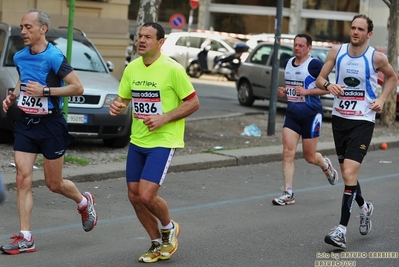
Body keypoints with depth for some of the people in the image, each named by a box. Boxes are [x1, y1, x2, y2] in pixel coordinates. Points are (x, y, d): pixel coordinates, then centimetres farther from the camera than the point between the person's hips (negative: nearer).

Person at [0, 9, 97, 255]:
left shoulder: (53, 57, -16)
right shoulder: (20, 57, 4)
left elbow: (78, 88, -17)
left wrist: (44, 91, -22)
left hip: (50, 124, -5)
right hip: (25, 124, 6)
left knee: (54, 184, 6)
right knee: (23, 179, -4)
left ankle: (84, 202, 38)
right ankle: (26, 238, -1)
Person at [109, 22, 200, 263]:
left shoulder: (173, 69, -13)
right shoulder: (132, 68, 5)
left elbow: (194, 103, -9)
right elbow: (122, 99, 14)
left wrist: (163, 118, -19)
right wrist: (117, 106, -10)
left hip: (162, 142, -6)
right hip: (137, 141, 6)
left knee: (146, 195, -15)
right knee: (134, 196, 7)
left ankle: (169, 228, 16)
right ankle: (158, 244, 26)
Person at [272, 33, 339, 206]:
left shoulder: (314, 64, -12)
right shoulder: (288, 63, 9)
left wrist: (306, 91, -20)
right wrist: (283, 92, 5)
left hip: (311, 114, -5)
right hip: (292, 114, 6)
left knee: (310, 157, 6)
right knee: (287, 153, -7)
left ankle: (326, 166, 42)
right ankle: (288, 194, -5)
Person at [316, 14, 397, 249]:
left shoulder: (376, 57, -7)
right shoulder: (337, 52, 1)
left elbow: (393, 77, 11)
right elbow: (319, 79, 5)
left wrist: (382, 99, -3)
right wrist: (328, 85, -17)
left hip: (363, 121, -5)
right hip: (340, 118, 5)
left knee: (350, 173, -16)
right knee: (347, 172, 16)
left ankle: (342, 229, -14)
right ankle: (364, 207, 44)